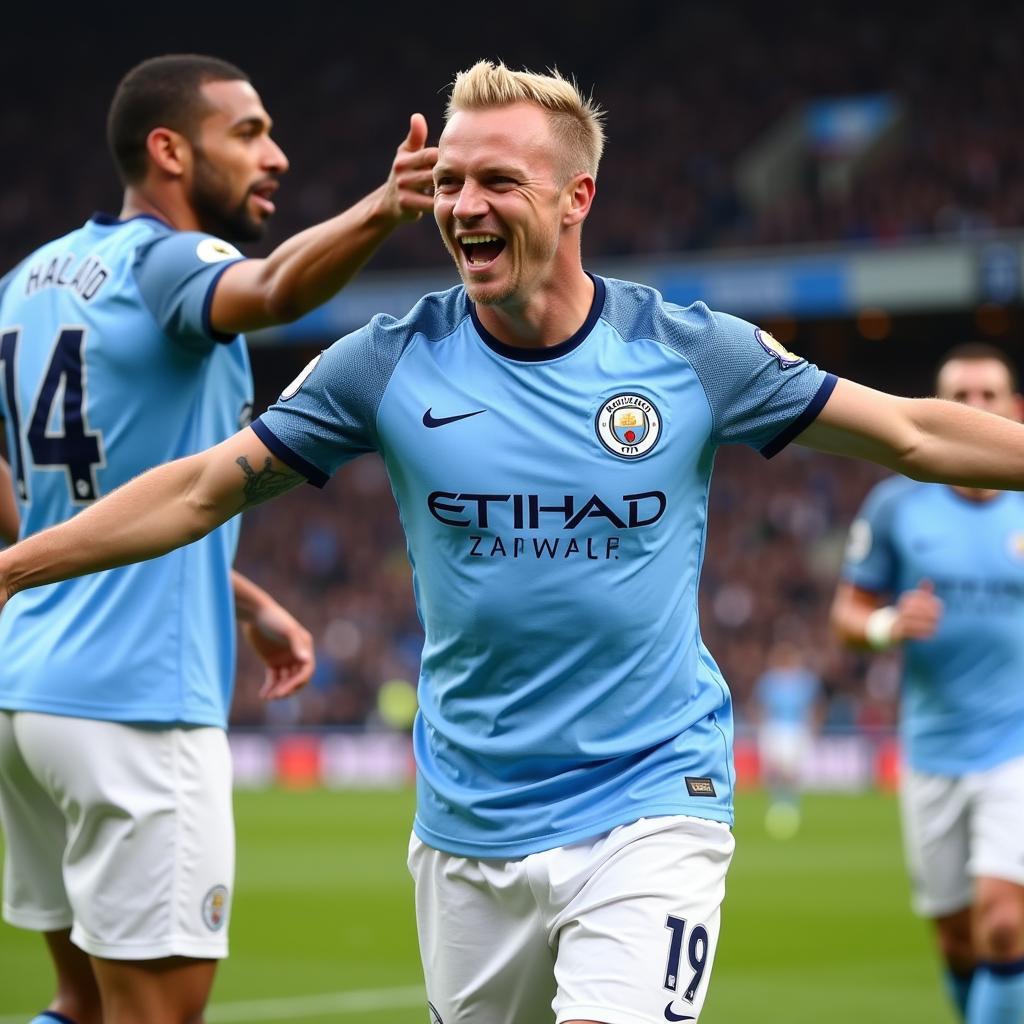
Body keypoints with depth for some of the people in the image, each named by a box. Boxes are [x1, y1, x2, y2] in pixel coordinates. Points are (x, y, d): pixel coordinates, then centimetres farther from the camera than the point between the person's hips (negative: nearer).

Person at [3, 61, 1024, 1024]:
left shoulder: (693, 353, -4)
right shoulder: (390, 363, -2)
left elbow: (913, 434, 5)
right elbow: (204, 487, 5)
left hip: (649, 806, -2)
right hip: (468, 828, 2)